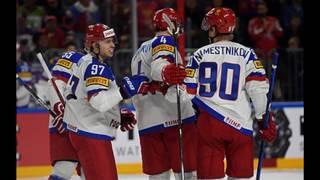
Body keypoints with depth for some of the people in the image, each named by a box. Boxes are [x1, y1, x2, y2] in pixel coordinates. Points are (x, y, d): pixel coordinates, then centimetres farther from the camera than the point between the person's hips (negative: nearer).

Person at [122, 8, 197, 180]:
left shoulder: (140, 51, 23)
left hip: (147, 121, 8)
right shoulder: (165, 41, -2)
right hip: (176, 118, -7)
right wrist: (166, 72, -42)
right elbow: (159, 64, -24)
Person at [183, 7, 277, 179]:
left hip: (209, 123, 0)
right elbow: (258, 87, -8)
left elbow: (186, 92, 2)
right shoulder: (246, 54, 2)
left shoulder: (200, 54, 5)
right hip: (241, 126, 0)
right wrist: (264, 119, 1)